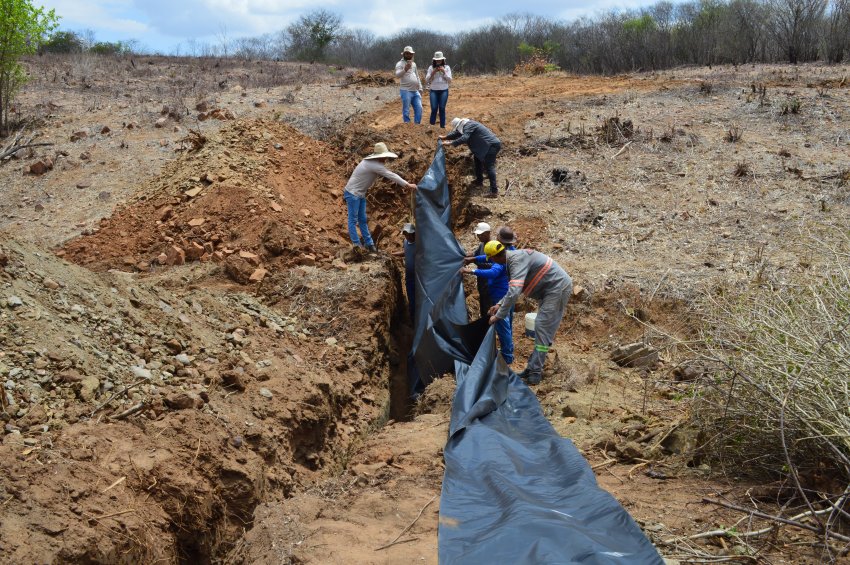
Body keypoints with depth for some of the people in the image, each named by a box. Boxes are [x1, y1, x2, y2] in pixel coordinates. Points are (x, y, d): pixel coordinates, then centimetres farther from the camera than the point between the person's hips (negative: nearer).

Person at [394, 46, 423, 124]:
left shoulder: (414, 64, 20)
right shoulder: (400, 64, -2)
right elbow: (397, 75, -20)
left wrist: (420, 88, 20)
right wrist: (405, 69, -37)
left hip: (415, 91, 7)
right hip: (406, 91, -7)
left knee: (419, 109, 4)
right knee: (406, 111, -4)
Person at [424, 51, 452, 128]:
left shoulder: (447, 67, 5)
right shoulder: (431, 68, 4)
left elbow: (449, 80, 0)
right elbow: (427, 80, 0)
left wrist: (444, 72, -11)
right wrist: (433, 72, -12)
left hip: (444, 91, 0)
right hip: (434, 91, 0)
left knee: (442, 108, -3)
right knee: (434, 109, -9)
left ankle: (442, 126, 4)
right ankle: (431, 126, 0)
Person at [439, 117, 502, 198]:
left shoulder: (469, 126, -14)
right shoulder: (467, 126, 18)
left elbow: (464, 138, -29)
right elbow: (457, 133, 34)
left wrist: (451, 143, -28)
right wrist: (445, 137, 34)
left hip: (492, 145, -11)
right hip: (488, 145, 11)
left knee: (489, 166, -17)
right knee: (477, 158, 27)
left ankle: (494, 191, -25)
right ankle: (479, 180, 38)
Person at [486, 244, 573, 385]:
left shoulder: (517, 260, -23)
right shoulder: (515, 256, 9)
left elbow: (514, 293, -32)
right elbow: (514, 288, 22)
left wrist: (499, 315, -25)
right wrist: (499, 304, 14)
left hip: (558, 287, -10)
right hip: (552, 289, 10)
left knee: (542, 328, -12)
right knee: (541, 328, 12)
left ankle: (535, 372, -10)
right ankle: (533, 368, 16)